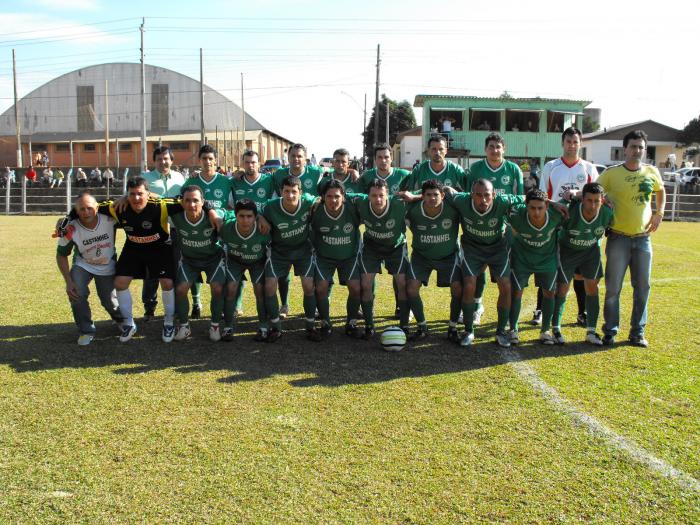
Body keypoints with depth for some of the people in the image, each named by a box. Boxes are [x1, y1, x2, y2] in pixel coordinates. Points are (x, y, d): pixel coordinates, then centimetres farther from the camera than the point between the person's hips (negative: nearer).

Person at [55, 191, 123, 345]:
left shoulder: (109, 218, -27)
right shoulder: (70, 230, -26)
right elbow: (61, 255, -13)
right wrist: (68, 281, -20)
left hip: (108, 267, 1)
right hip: (83, 265, 0)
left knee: (110, 302, 6)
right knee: (76, 293, -24)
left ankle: (122, 320, 43)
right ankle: (86, 331, -2)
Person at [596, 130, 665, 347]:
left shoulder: (652, 172, 5)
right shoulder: (611, 173, -6)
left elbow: (660, 191, 23)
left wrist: (659, 213, 10)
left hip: (643, 237, 4)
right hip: (618, 237, -3)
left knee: (642, 287, 7)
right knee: (613, 287, 0)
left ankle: (638, 332, 19)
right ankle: (610, 331, 13)